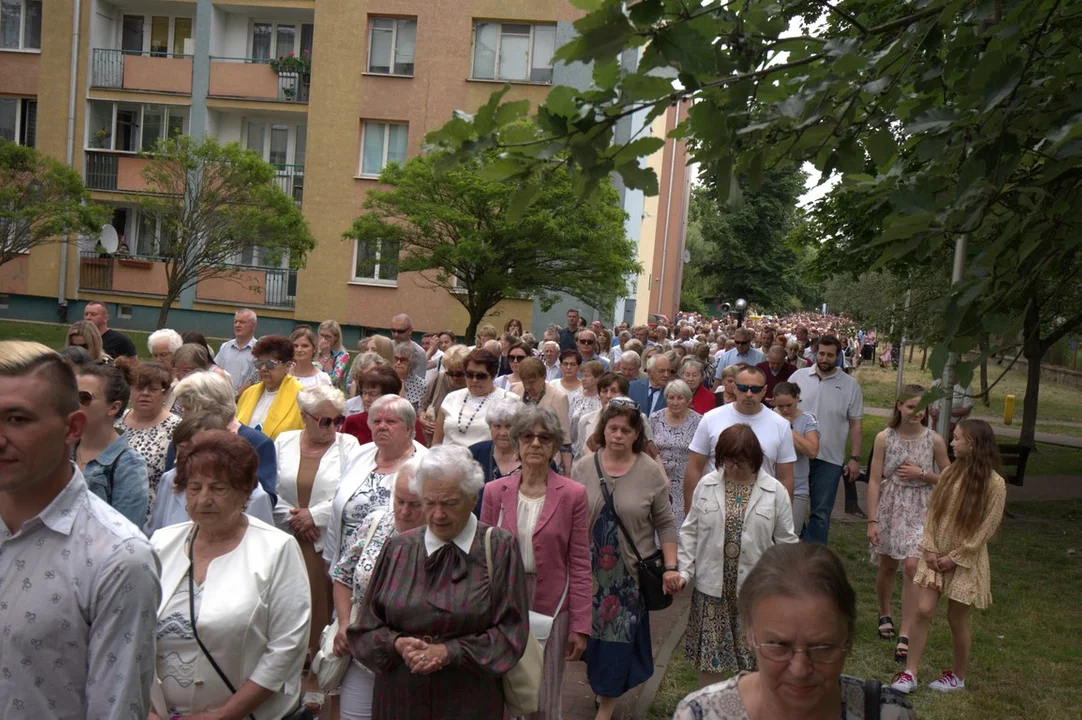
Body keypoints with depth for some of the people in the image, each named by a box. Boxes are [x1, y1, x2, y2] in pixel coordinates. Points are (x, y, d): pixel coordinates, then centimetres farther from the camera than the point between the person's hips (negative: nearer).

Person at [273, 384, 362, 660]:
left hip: (328, 541, -2)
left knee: (324, 603, -5)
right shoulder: (284, 442, 10)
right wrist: (292, 518, -6)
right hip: (287, 540, 2)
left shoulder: (348, 445, 3)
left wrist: (314, 515, -10)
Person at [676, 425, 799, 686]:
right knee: (710, 654, 10)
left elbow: (786, 542, 2)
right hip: (713, 587, 1)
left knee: (752, 658, 7)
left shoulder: (775, 492, -3)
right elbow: (690, 533, 6)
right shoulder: (706, 486, 0)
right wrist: (684, 571, -2)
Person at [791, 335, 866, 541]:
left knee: (821, 513, 8)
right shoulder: (798, 376, 1)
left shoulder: (850, 385, -1)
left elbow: (855, 424, 2)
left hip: (830, 458, -1)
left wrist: (855, 458, -1)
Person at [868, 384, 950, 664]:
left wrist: (921, 474, -11)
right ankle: (884, 615, 37)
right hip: (889, 507, 1)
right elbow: (874, 481, -5)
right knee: (888, 565, 12)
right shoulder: (884, 438, -6)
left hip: (918, 510, 0)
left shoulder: (934, 441, -4)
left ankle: (905, 634, -6)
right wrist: (872, 521, -8)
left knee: (911, 565, -13)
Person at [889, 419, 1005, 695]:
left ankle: (958, 677, 29)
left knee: (957, 619, 8)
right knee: (923, 610, -2)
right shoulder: (950, 473, 1)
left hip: (965, 560, -4)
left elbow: (986, 528, -14)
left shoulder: (994, 484, -14)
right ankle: (910, 674, 5)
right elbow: (932, 511, 3)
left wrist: (955, 557, -12)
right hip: (936, 554, 4)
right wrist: (930, 548, -6)